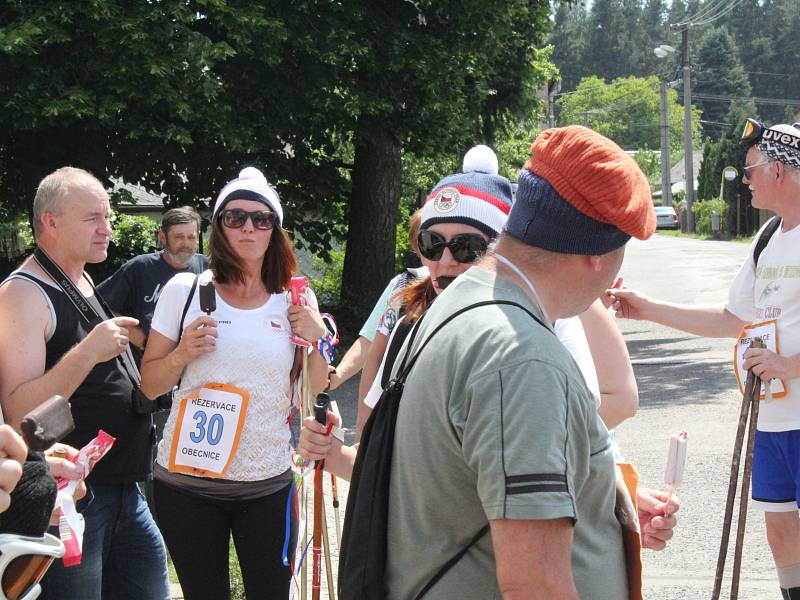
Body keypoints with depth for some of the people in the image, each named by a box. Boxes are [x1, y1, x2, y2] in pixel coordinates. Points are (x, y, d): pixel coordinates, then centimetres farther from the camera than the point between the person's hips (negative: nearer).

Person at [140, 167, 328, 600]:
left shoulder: (294, 302, 3)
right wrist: (181, 355, -15)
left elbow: (314, 391, 9)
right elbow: (149, 385, 4)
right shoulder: (184, 290, -1)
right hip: (187, 481, -1)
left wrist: (316, 339, -7)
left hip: (267, 484, 1)